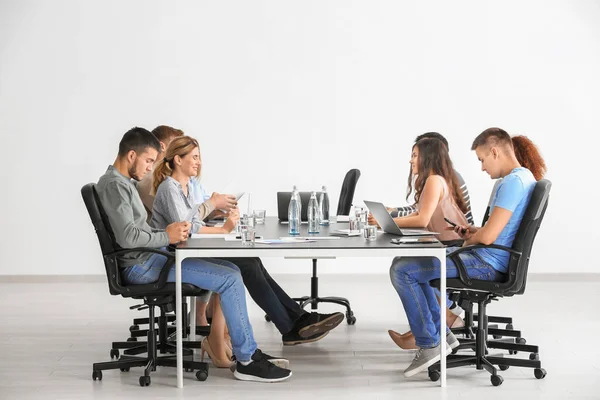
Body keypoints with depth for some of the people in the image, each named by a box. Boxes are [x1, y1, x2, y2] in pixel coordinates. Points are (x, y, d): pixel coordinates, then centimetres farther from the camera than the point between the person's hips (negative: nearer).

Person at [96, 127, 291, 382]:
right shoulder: (114, 185, -15)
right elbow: (128, 237, -25)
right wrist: (167, 237, -13)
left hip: (151, 258, 11)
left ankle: (245, 348, 8)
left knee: (231, 271, 8)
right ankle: (246, 361, -8)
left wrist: (169, 231, 4)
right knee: (230, 280, -15)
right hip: (142, 266, -11)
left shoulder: (123, 182, 18)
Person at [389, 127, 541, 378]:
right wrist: (474, 231, 10)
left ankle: (429, 344, -7)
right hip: (491, 259, 11)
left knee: (401, 270, -13)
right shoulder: (525, 177, 12)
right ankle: (441, 333, 21)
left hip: (488, 264, -11)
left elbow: (488, 237, -25)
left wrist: (469, 240, -4)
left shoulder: (513, 182, -21)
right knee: (414, 260, 24)